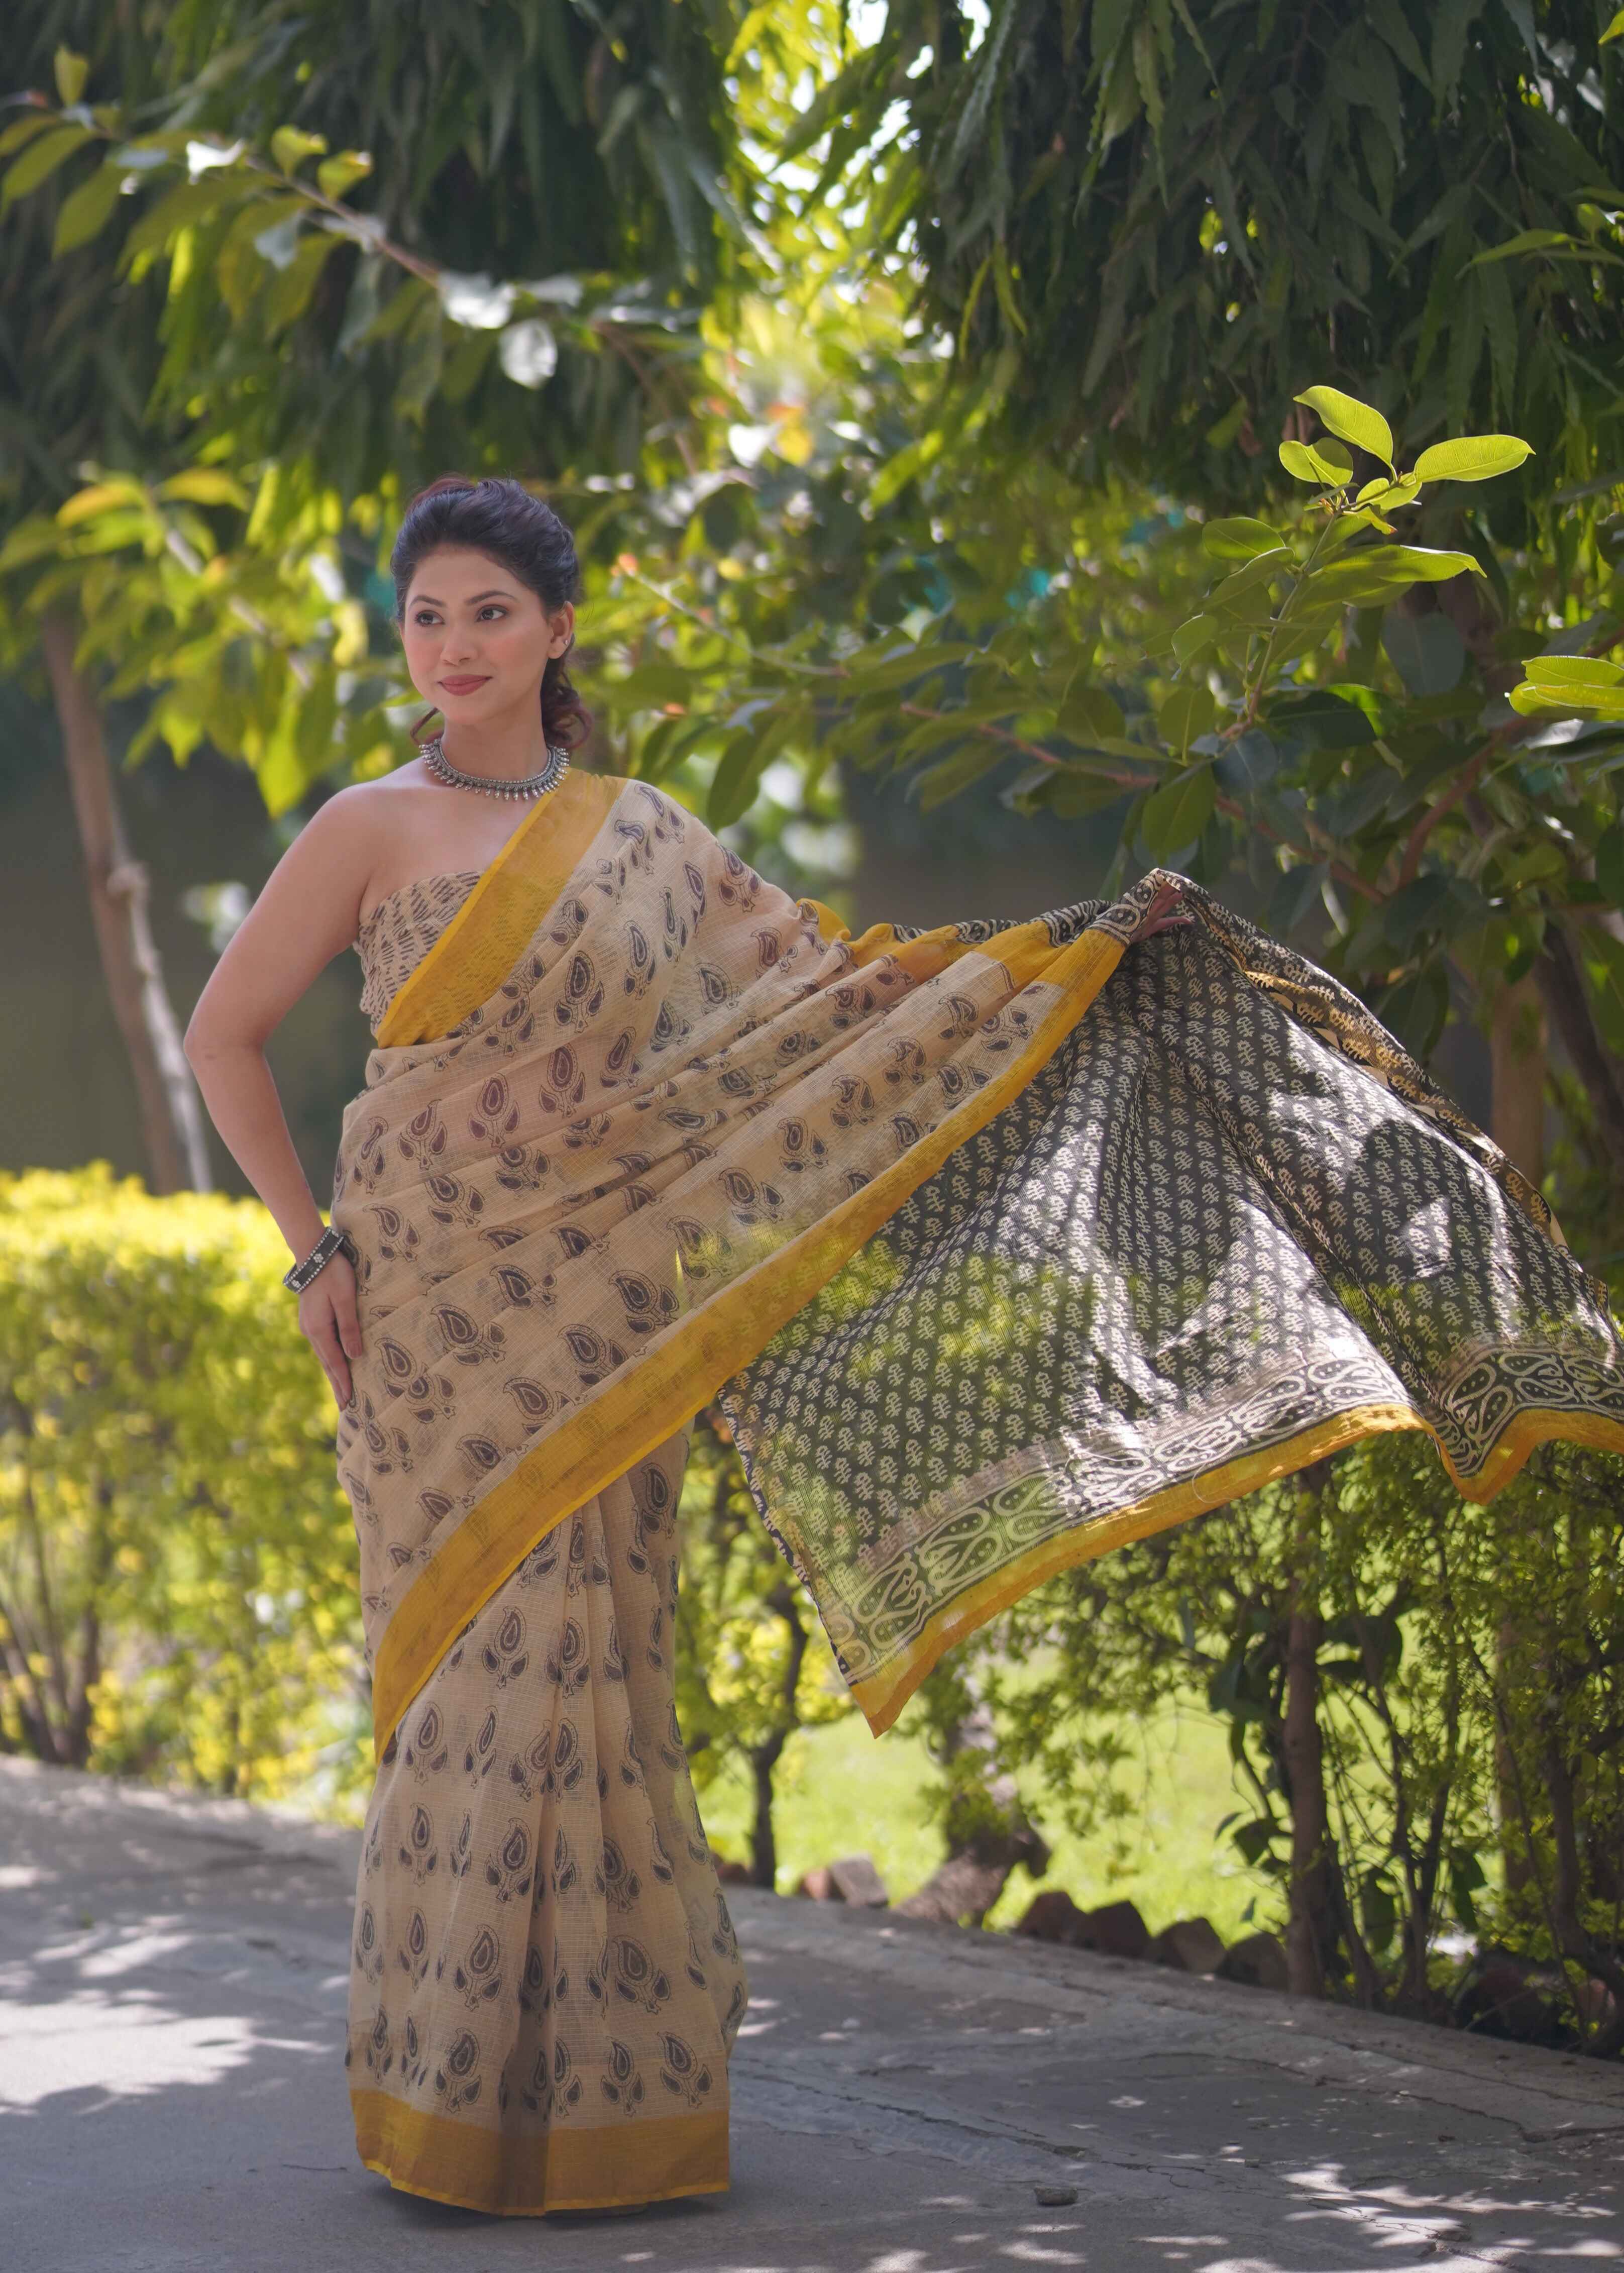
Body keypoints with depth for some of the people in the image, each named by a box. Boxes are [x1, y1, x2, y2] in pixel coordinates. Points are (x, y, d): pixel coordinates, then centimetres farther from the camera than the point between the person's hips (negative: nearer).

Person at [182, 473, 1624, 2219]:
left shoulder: (639, 836, 12)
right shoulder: (372, 830, 2)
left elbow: (830, 987, 13)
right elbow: (223, 1037, 4)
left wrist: (1078, 945, 9)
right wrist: (311, 1248, -3)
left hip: (597, 1309, 3)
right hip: (436, 1298, -2)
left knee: (582, 1665, 1)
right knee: (483, 1658, -5)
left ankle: (595, 2090, 7)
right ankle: (463, 2095, 3)